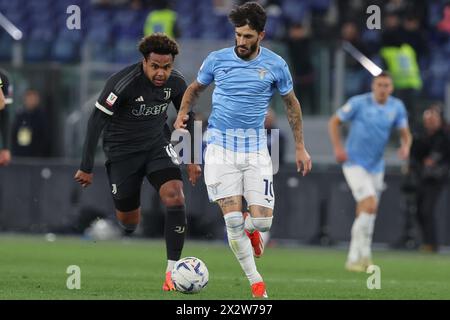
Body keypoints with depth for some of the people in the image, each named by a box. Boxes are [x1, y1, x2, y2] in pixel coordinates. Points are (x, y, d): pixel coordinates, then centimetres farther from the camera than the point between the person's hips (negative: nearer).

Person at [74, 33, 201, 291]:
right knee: (128, 221, 4)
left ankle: (173, 270, -20)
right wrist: (86, 168, -16)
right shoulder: (122, 83, -25)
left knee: (175, 195, -23)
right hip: (122, 151, -3)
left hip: (157, 145, 3)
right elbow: (96, 121, -19)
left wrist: (193, 160, 11)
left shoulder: (176, 82, -11)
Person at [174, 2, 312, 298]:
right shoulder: (217, 59, 0)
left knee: (263, 220, -9)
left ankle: (249, 229, 30)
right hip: (221, 147, 0)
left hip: (256, 149, 0)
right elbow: (195, 88, 17)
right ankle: (255, 281, 6)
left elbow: (292, 104, 13)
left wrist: (300, 147, 12)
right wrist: (183, 113, -3)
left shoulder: (275, 65, 0)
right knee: (233, 220, -10)